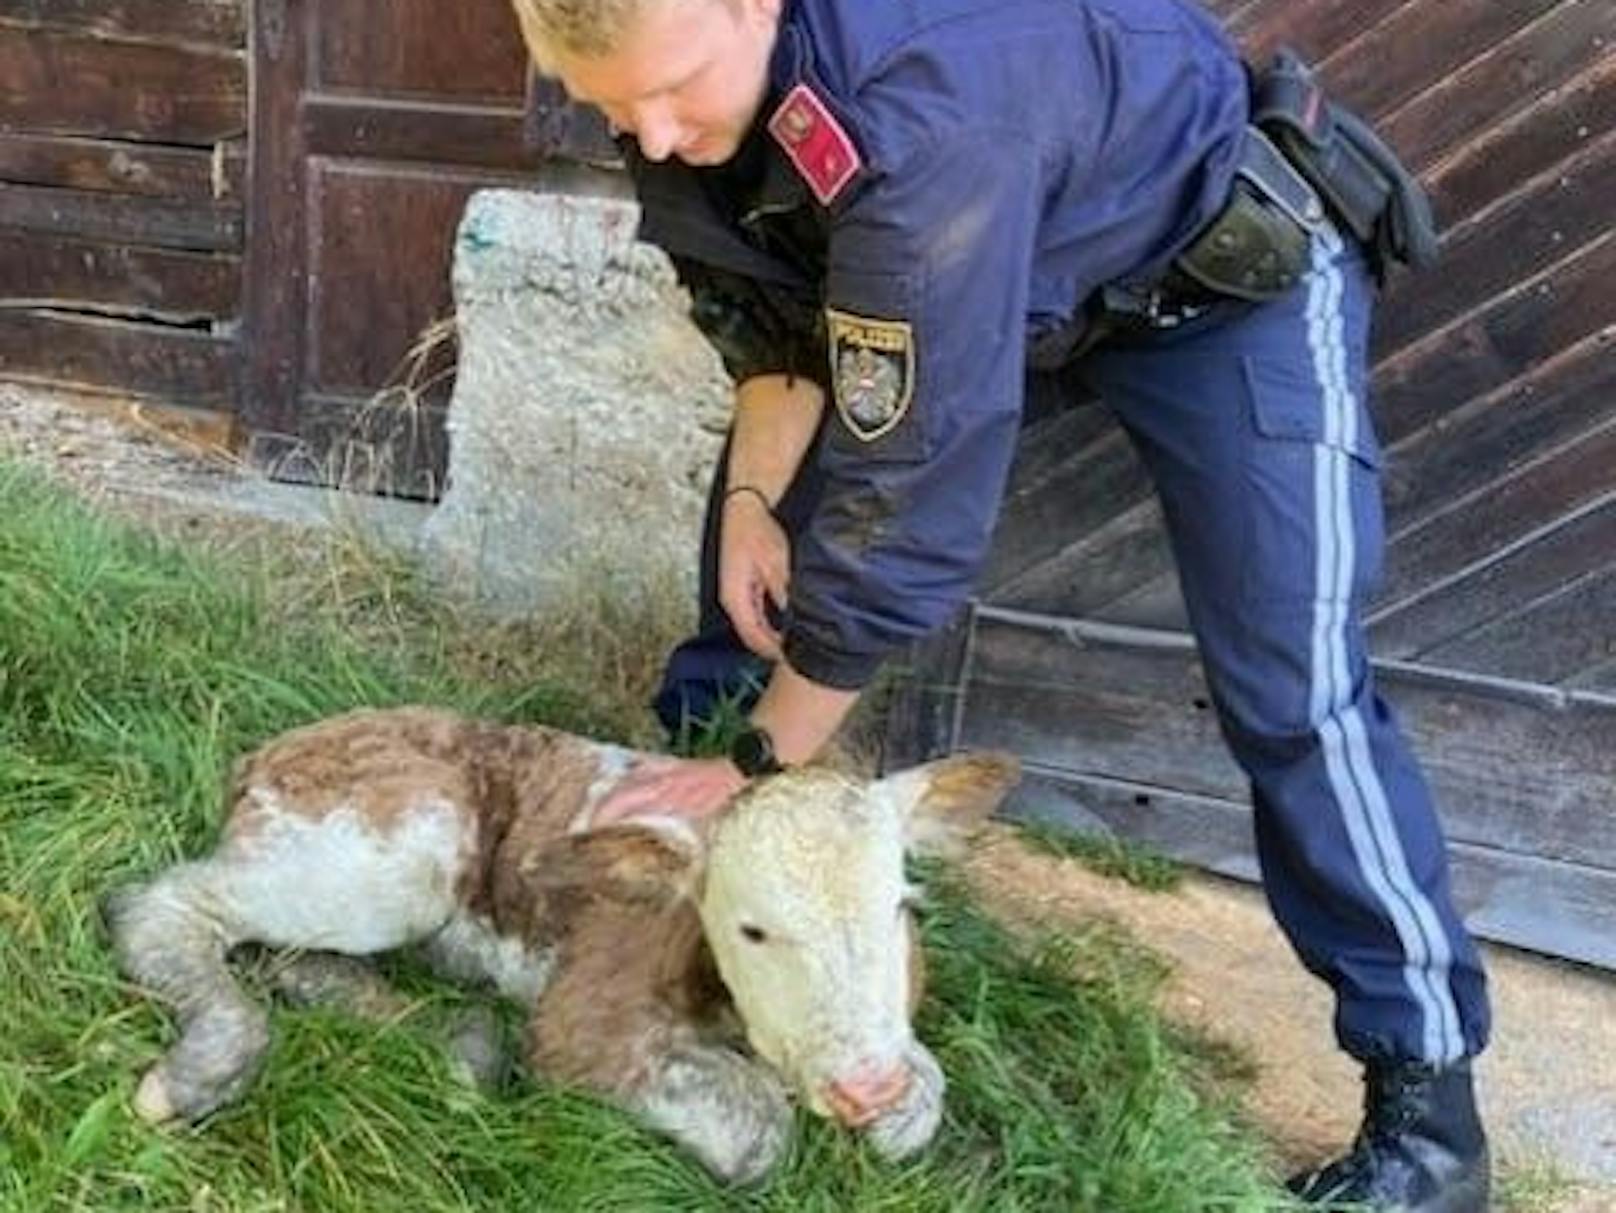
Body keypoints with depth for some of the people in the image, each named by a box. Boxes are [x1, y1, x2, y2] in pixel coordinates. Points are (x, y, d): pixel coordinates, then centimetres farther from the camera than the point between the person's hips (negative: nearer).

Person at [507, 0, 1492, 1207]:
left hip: (1227, 269, -7)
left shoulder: (925, 119, -44)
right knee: (751, 561, 8)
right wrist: (752, 494, -17)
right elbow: (761, 304, -2)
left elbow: (906, 493, -39)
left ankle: (1427, 1089, -1)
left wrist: (763, 760, -28)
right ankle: (687, 840, 29)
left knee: (1287, 688, -16)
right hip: (1023, 271, 8)